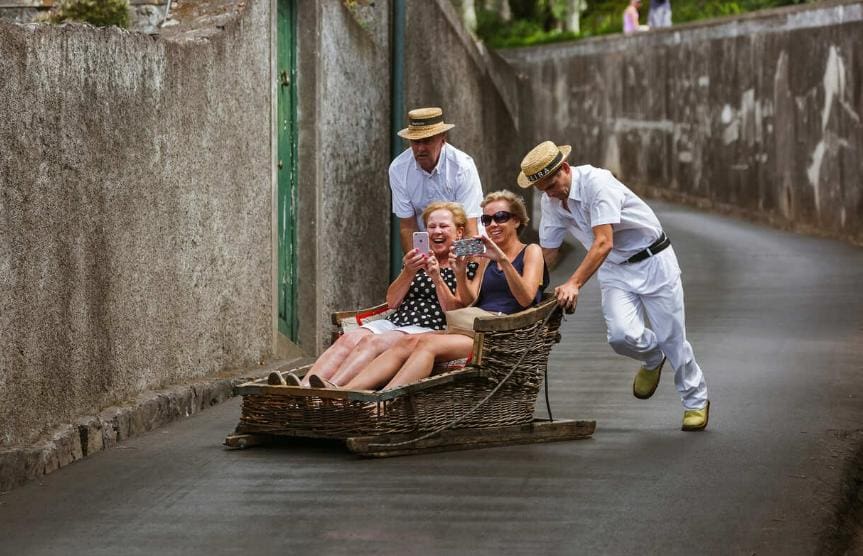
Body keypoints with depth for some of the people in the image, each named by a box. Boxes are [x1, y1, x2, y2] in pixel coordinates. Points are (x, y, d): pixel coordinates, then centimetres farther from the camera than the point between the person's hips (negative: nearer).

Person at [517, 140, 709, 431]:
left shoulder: (597, 182, -26)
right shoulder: (550, 201, -4)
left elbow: (603, 243, -35)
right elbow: (547, 252, 9)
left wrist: (574, 283, -43)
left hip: (653, 262, -5)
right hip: (614, 270, 5)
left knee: (671, 338, 0)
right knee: (622, 336, -18)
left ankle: (696, 401, 24)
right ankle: (652, 359, 18)